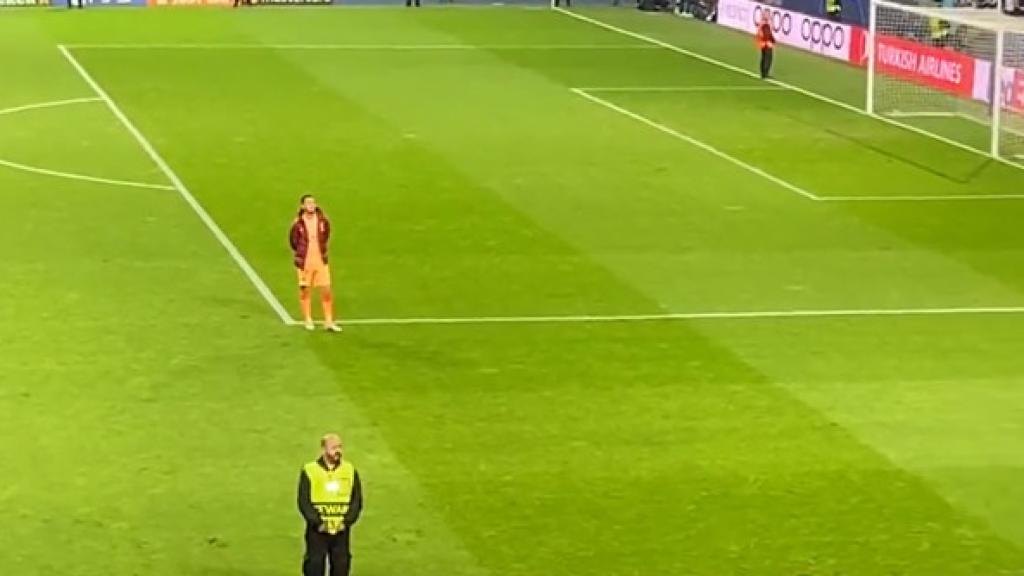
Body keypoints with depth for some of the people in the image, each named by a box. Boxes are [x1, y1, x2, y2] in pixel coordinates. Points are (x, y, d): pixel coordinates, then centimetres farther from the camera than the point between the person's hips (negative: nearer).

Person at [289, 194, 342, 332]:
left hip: (321, 260, 2)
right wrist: (299, 253, 10)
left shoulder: (323, 221, -5)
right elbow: (293, 241, 1)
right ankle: (308, 320, 23)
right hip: (304, 262, -2)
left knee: (326, 290, 0)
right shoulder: (298, 224, -13)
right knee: (305, 290, 9)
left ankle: (329, 321, 8)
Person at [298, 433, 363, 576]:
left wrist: (347, 521, -8)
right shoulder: (309, 471, -2)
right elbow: (304, 501, -5)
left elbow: (357, 500, 6)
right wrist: (318, 522, -14)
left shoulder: (350, 470, 6)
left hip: (342, 531, 3)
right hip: (317, 531, -3)